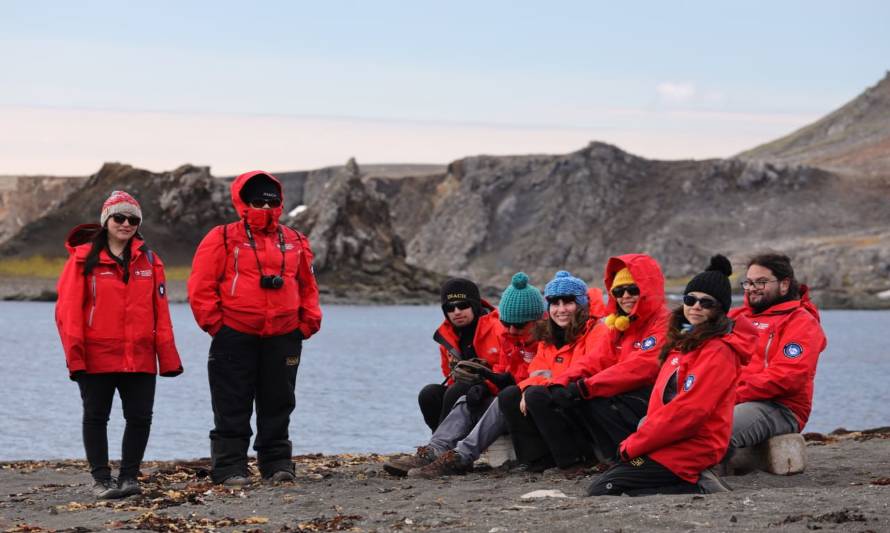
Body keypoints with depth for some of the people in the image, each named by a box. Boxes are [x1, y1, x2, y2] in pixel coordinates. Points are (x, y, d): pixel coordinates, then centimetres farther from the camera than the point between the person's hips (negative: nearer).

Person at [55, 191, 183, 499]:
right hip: (96, 356, -3)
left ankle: (129, 476, 15)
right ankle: (101, 479, 11)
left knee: (140, 417, 3)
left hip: (140, 356, 3)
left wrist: (168, 357, 4)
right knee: (96, 417, 4)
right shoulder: (83, 258, -1)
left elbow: (160, 311, 8)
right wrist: (74, 354, -13)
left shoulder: (148, 259, 9)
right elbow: (68, 309, -5)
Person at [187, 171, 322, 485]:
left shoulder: (295, 242, 12)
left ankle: (277, 463, 17)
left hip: (283, 338, 4)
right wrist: (215, 324, -9)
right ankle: (230, 467, 4)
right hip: (235, 338, -4)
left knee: (278, 404, 9)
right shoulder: (221, 239, -3)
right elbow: (201, 287, -5)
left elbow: (308, 286, 19)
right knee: (232, 408, 0)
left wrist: (308, 323, 9)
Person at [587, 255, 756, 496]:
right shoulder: (684, 343, 17)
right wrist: (634, 442, 4)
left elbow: (689, 410, -21)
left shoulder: (718, 352, -14)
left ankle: (690, 490, -11)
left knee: (600, 492, -14)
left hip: (688, 450, -10)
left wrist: (632, 445, -16)